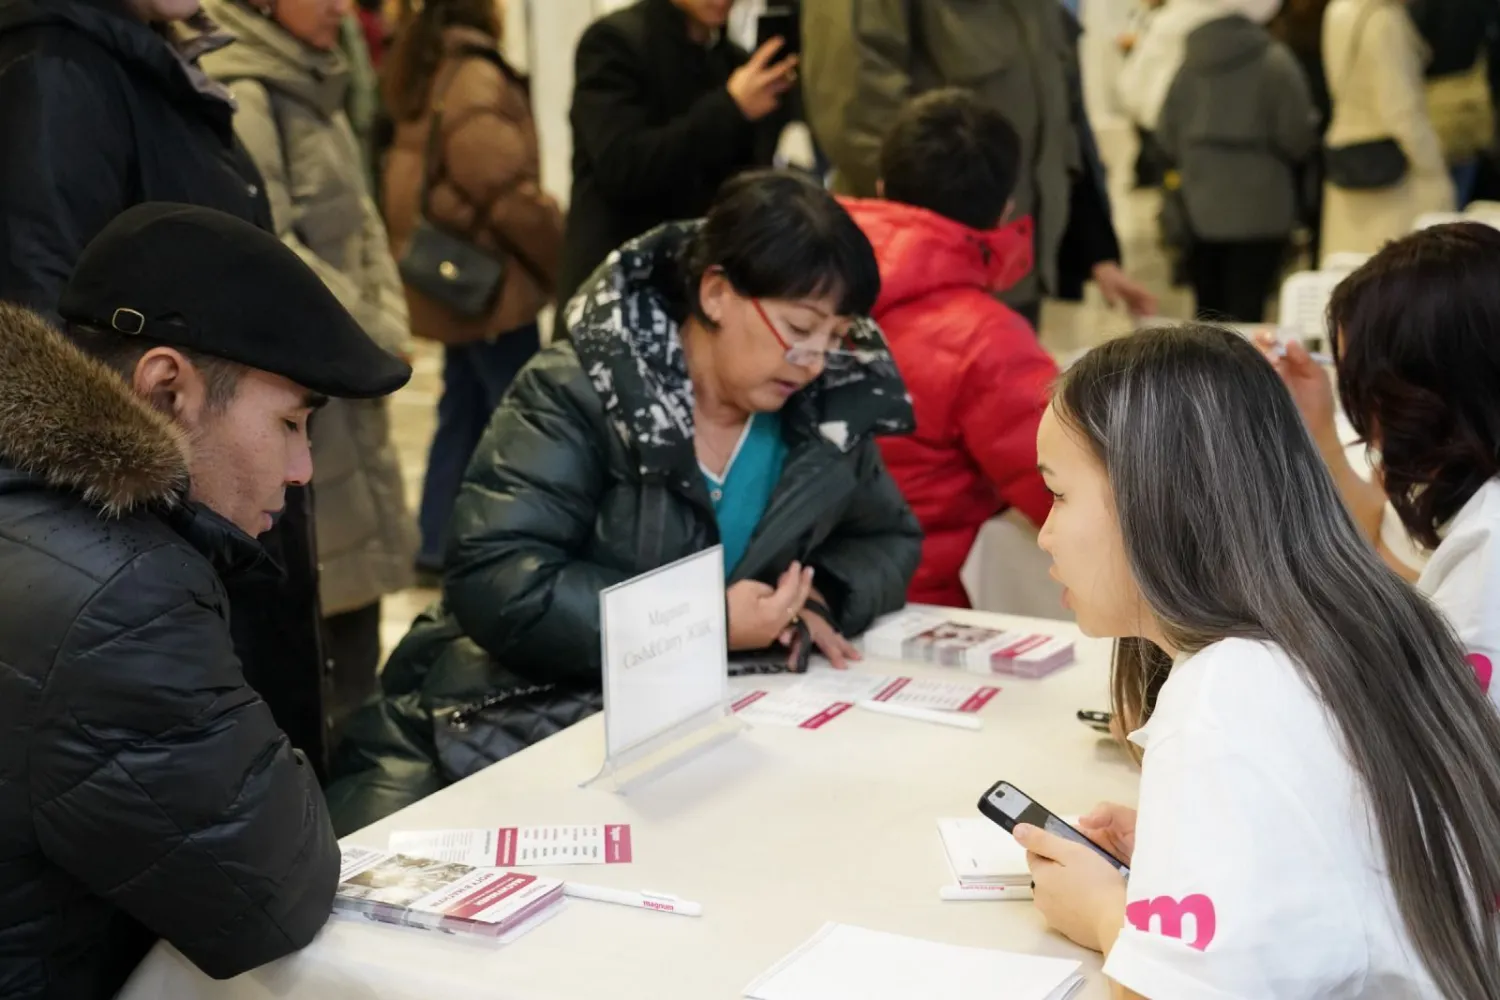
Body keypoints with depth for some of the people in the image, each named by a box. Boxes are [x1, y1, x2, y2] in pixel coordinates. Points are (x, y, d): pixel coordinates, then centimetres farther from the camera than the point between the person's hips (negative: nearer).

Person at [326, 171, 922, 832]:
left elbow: (890, 541, 16)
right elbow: (494, 583, -21)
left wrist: (820, 598, -8)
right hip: (503, 727, -5)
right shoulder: (577, 396, -13)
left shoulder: (828, 409, 2)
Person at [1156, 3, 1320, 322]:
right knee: (1246, 311, -2)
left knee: (1208, 312, 12)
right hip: (1259, 211, -4)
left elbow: (1165, 133, 6)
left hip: (1199, 209, 4)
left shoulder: (1190, 60, 2)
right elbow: (1297, 138, -9)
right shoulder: (1274, 62, -10)